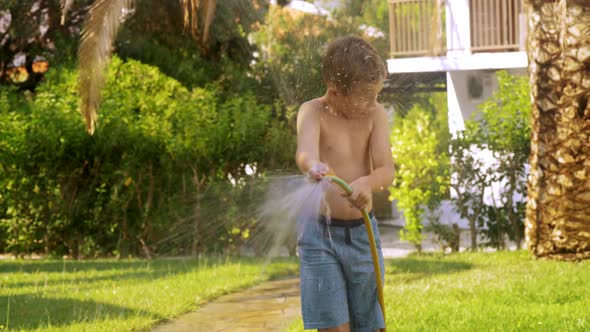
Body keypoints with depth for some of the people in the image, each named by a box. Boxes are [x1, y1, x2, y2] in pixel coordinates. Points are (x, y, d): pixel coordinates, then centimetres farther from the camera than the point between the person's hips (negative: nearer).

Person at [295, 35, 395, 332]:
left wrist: (366, 183, -37)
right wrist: (314, 166, -58)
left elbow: (386, 170, -12)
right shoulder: (313, 112, -10)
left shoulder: (375, 115, -2)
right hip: (321, 232, -3)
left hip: (363, 232, 3)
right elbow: (305, 150, -32)